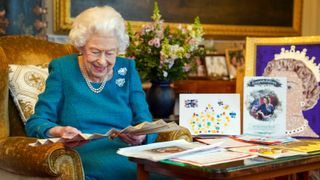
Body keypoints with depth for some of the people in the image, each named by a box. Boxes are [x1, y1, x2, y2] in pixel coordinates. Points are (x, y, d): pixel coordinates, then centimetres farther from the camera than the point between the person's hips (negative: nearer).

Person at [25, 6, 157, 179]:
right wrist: (59, 131, -21)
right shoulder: (62, 69, 6)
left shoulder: (127, 70, 12)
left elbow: (146, 123, 7)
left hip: (131, 157, 2)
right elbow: (36, 121, 1)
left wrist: (141, 137, -17)